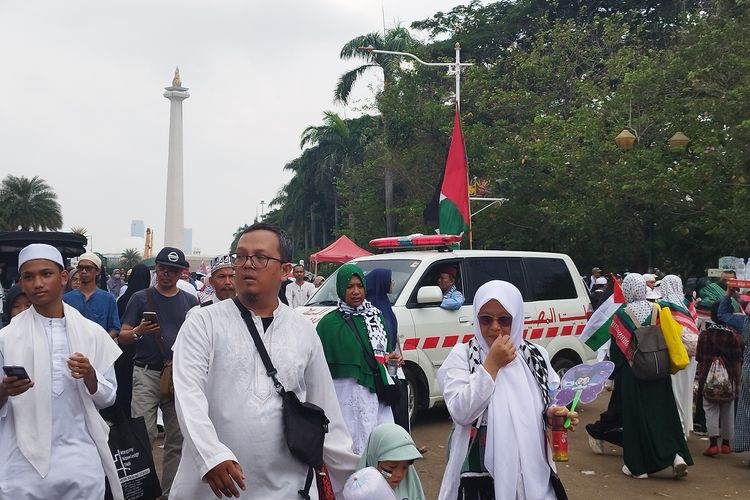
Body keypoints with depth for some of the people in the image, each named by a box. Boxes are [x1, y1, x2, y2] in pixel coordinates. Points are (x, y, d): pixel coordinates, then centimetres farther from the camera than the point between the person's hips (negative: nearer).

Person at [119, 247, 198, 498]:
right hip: (147, 374, -2)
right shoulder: (140, 298, 4)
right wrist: (139, 332, -18)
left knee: (177, 439, 5)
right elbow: (123, 336, 2)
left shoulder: (190, 301, 11)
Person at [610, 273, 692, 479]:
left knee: (636, 416, 3)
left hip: (633, 373, -4)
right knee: (663, 413, 12)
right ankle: (676, 455, 0)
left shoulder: (622, 314, -12)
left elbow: (616, 348, -8)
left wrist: (613, 370, 6)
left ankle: (638, 466, 8)